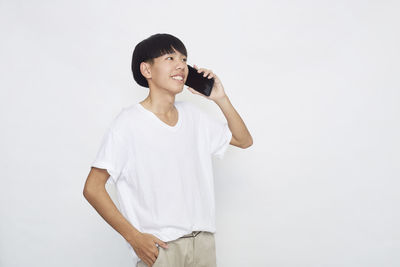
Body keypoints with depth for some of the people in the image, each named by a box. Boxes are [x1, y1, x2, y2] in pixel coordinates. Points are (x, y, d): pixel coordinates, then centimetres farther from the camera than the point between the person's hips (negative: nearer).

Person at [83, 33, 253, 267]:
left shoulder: (192, 115, 7)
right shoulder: (129, 122, -10)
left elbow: (244, 140, 17)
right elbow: (93, 188, -11)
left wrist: (221, 98, 3)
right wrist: (134, 237, -14)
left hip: (203, 240, 5)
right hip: (158, 247, -5)